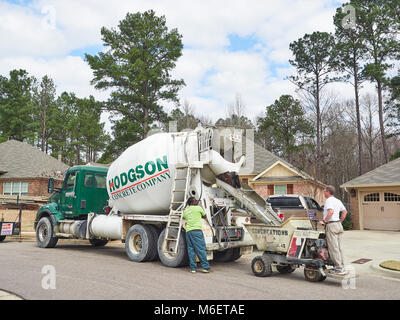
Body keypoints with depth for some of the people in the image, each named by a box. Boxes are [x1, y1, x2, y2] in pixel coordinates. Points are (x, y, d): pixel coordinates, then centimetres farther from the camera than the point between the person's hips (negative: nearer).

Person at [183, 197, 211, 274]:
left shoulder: (185, 210, 18)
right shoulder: (198, 208, 3)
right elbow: (204, 216, 18)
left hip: (188, 231, 6)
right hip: (196, 230, -6)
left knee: (191, 250, 7)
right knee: (201, 249, -4)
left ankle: (193, 268, 6)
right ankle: (206, 267, -3)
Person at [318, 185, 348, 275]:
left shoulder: (329, 200, -11)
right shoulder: (338, 201, 17)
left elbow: (331, 211, -26)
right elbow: (345, 211, 22)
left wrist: (324, 221, -20)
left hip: (331, 225, -9)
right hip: (338, 225, 9)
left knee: (333, 248, -6)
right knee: (339, 247, 11)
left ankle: (339, 269, -6)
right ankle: (342, 267, 15)